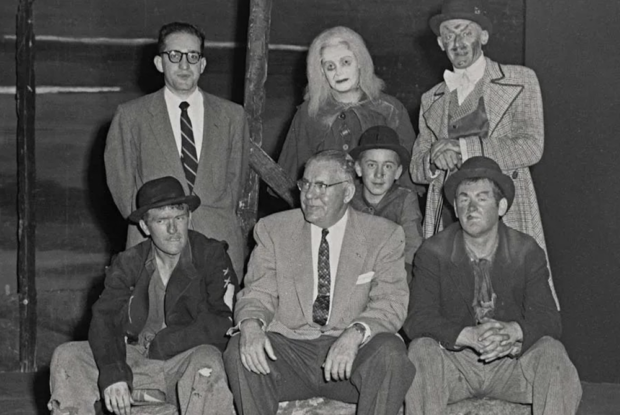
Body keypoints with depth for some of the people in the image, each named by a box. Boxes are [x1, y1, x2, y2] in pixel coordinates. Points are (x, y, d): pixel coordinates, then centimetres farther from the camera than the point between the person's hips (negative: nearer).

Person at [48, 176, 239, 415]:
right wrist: (113, 373, -26)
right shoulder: (127, 264, 6)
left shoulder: (212, 255, -3)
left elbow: (223, 323, -14)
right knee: (67, 357, -12)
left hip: (187, 366, -3)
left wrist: (162, 344, -11)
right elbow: (104, 319, -7)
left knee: (207, 362, -37)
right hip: (136, 363, 4)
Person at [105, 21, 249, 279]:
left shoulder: (231, 116, 13)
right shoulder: (131, 116, 8)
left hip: (218, 245, 1)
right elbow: (120, 181, 8)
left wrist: (220, 224, 6)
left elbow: (236, 177, 16)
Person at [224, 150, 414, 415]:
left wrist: (356, 333, -27)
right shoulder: (273, 230, 9)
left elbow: (391, 302, -6)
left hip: (352, 356, -1)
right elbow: (258, 292, 4)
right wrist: (251, 323, -22)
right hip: (288, 348, 1)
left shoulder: (384, 236, 4)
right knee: (240, 351, -28)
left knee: (390, 353, -32)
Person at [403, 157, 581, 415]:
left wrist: (512, 331, -33)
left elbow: (548, 319, -9)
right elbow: (417, 320, -15)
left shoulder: (527, 252, -2)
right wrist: (469, 335, -33)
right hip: (454, 361, -1)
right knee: (421, 351, -31)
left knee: (550, 352, -27)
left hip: (510, 360, 1)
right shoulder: (433, 253, -4)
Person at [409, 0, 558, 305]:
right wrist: (434, 160, -6)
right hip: (448, 223, 3)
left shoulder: (520, 81, 8)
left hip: (506, 216, -3)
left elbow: (532, 147, -4)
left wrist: (463, 148, -9)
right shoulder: (431, 100, 20)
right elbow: (416, 170, 18)